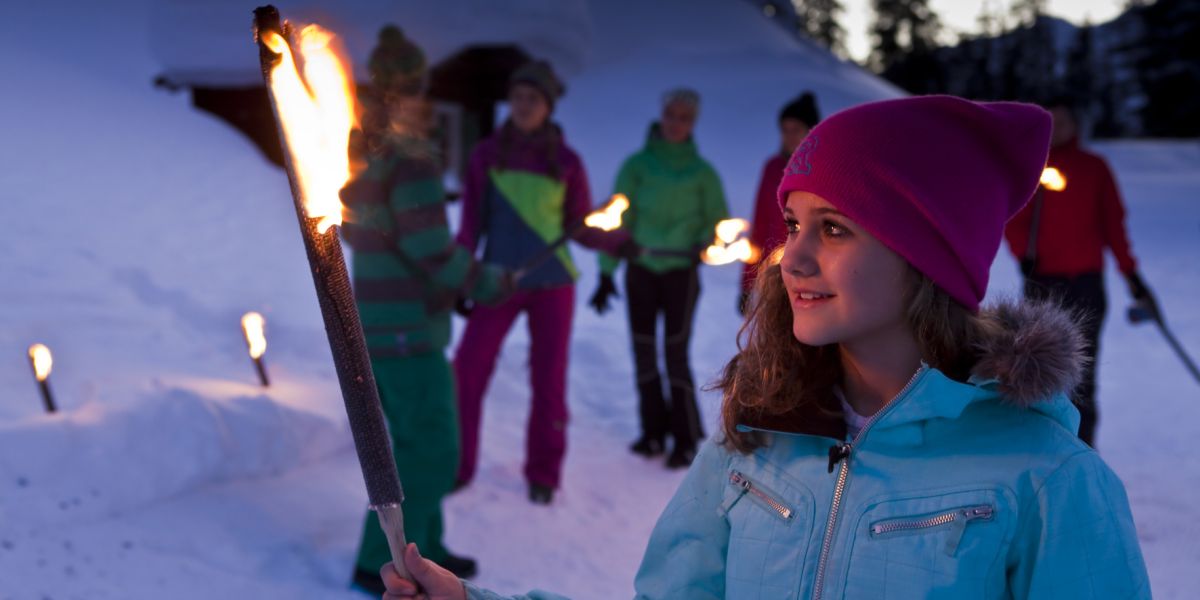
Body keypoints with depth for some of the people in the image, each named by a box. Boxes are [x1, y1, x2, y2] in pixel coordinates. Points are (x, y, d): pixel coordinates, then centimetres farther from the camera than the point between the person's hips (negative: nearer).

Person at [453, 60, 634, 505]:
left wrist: (618, 243, -12)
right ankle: (456, 467, 12)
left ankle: (543, 474, 20)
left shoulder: (566, 161, 1)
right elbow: (472, 223, 2)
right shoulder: (486, 155, 2)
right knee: (466, 372, -4)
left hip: (553, 284, 0)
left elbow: (580, 227, 6)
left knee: (549, 379, 4)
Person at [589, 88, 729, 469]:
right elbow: (617, 220, -1)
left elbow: (718, 222, 3)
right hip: (640, 270, 2)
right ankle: (653, 431, 20)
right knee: (643, 352, 7)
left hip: (680, 271, -2)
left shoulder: (702, 173, -1)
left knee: (675, 354, -6)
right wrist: (606, 273, -6)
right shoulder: (636, 165, -1)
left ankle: (686, 439, 4)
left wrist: (704, 244, -19)